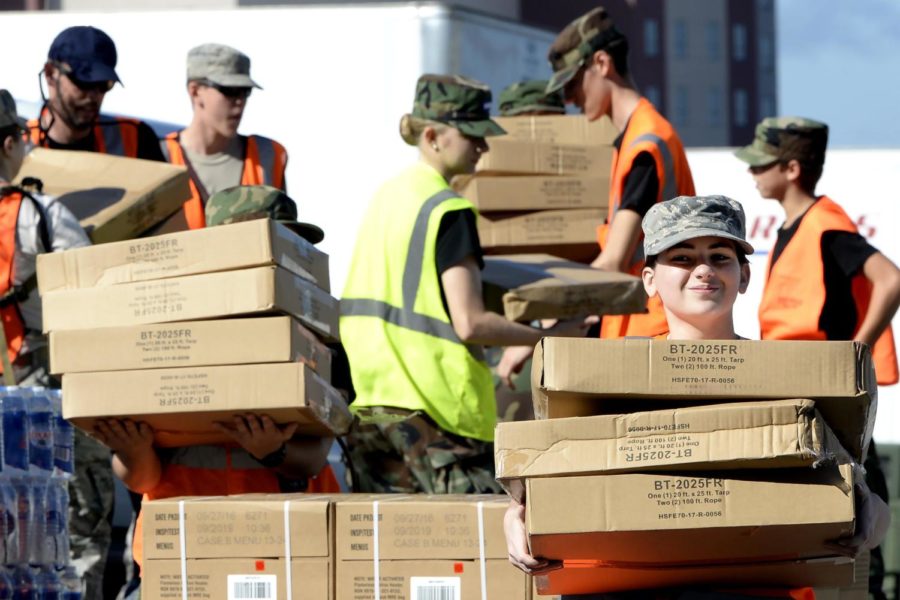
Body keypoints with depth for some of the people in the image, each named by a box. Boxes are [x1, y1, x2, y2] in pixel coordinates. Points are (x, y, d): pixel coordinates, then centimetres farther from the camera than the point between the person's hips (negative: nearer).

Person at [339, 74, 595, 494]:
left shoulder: (386, 196, 14)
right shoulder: (449, 211, -12)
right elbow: (469, 323, -17)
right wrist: (548, 337, -7)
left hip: (369, 405, 8)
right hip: (435, 408, -8)